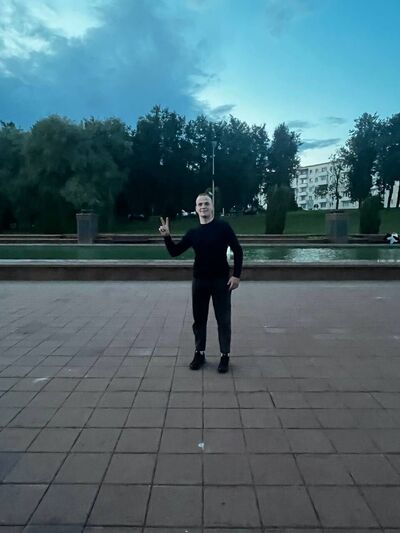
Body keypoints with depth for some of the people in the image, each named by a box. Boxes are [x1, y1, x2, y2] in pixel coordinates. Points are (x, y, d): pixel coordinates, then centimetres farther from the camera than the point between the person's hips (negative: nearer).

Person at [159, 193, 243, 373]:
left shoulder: (223, 227, -4)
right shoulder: (193, 233, 4)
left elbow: (237, 250, -3)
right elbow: (175, 252, 3)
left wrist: (236, 275, -10)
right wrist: (167, 237, -15)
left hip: (221, 280, -3)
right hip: (199, 281, 3)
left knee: (223, 320, 3)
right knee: (199, 319, 10)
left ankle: (225, 356, 16)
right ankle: (199, 353, 25)